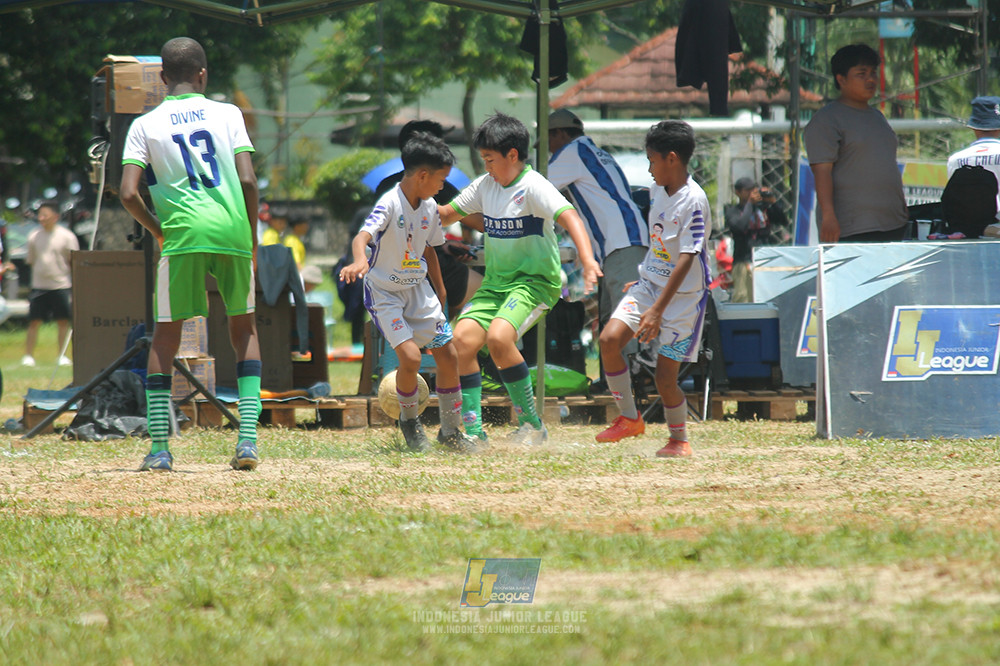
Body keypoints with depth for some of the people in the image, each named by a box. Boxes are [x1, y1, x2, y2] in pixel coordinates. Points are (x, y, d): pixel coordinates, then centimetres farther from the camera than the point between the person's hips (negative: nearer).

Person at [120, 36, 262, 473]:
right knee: (244, 329, 16)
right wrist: (253, 239, 10)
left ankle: (159, 449, 1)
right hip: (233, 231, 1)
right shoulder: (227, 114, 9)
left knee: (165, 337, 9)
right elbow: (248, 181, 0)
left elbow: (129, 194, -3)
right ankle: (248, 439, 3)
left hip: (182, 236, -1)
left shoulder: (145, 125, 7)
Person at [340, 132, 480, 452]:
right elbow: (362, 236, -40)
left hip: (418, 289, 7)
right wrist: (359, 261, -61)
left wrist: (440, 291, 24)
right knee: (410, 356, -21)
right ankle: (409, 420, 6)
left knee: (448, 354, 4)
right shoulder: (390, 204, -24)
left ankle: (451, 431, 20)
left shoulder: (429, 207, 0)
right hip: (384, 292, -7)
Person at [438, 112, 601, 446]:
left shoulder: (533, 187, -14)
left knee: (498, 336, -29)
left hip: (535, 280, -7)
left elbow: (568, 216, -28)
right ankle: (473, 431, -4)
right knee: (463, 339, -11)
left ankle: (531, 424, -16)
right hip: (496, 281, 7)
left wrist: (587, 259, -44)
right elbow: (447, 214, 21)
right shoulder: (485, 186, 9)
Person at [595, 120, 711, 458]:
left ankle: (680, 440, 20)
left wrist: (658, 310, -28)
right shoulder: (658, 191, 5)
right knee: (610, 339, -13)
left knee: (665, 376, -4)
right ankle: (629, 418, 2)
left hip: (683, 294, -7)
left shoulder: (693, 201, -21)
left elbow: (686, 260, -24)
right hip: (650, 284, 7)